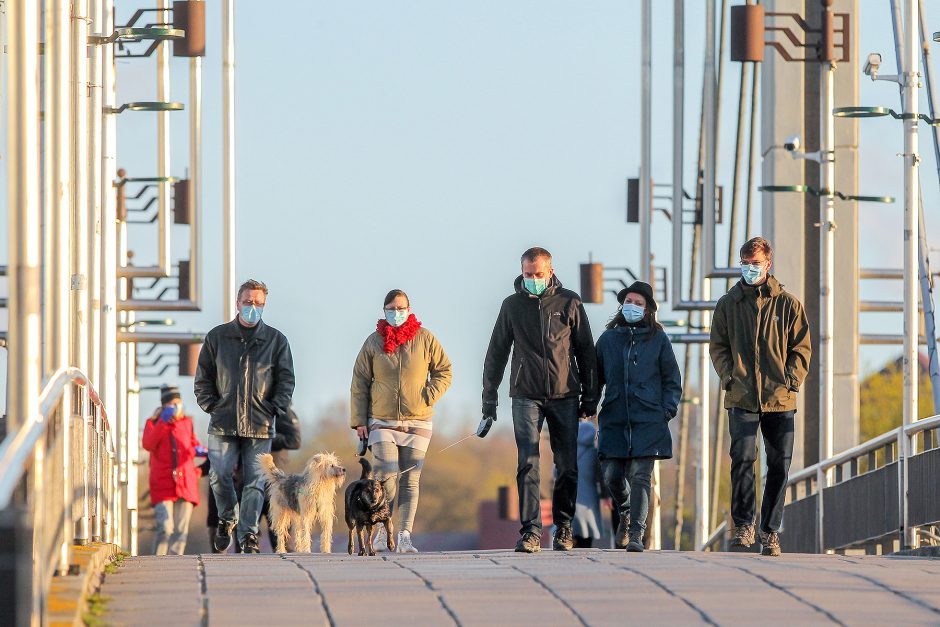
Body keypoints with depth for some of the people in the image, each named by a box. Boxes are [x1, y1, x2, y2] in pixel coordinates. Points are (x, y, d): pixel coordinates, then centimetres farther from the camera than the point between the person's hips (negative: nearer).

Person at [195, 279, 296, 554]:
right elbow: (203, 377, 11)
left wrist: (274, 410, -2)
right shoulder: (217, 337, 8)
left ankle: (248, 534, -1)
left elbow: (286, 379, 9)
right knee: (219, 475, -6)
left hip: (260, 426, 0)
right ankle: (227, 518, 20)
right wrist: (211, 406, 1)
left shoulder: (276, 340, 7)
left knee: (255, 481, -5)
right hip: (223, 424, 0)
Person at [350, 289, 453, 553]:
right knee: (386, 475, -13)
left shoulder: (425, 339, 4)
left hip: (417, 422, 1)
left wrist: (428, 397, -3)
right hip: (382, 421, -1)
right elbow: (360, 383, 8)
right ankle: (382, 529, 1)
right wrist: (359, 420, 4)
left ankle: (404, 536, 1)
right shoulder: (374, 342, 5)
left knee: (410, 479, 0)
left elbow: (444, 371, 12)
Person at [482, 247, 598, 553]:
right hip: (527, 397, 0)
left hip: (565, 397, 0)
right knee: (528, 465, -10)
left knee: (567, 467, 3)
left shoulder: (569, 303, 4)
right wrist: (489, 397, 9)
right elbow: (496, 353, 13)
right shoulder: (513, 305, 7)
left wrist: (590, 397, 5)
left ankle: (563, 528, 16)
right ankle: (531, 531, -14)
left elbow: (586, 352, 8)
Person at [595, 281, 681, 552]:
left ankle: (636, 534, -10)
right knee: (611, 475, -1)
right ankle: (625, 513, 30)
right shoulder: (608, 339, 11)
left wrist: (667, 411, -3)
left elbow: (672, 380, 8)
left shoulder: (658, 339, 5)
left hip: (648, 420, -2)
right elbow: (596, 377, 17)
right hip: (614, 420, 2)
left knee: (640, 476, -11)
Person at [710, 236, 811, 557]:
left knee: (779, 465, 1)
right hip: (741, 399, -1)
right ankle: (743, 526, -5)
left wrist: (790, 380, -5)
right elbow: (718, 346, 11)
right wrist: (729, 377, -4)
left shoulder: (788, 304, 6)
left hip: (780, 400, 1)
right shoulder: (728, 304, 8)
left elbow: (801, 348, 9)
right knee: (743, 458, -14)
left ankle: (770, 531, 10)